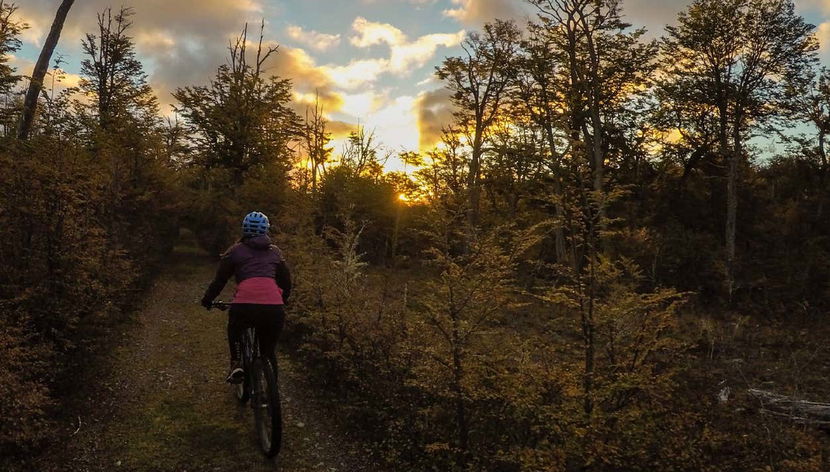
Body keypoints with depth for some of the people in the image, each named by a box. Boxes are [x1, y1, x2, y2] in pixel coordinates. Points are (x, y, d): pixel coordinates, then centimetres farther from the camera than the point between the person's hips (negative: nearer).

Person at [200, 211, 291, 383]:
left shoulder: (236, 251, 16)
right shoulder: (275, 252, 22)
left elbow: (219, 280, 19)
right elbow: (287, 283, 26)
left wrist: (207, 300, 34)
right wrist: (282, 301, 43)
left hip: (244, 306, -1)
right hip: (274, 309, 2)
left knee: (235, 330, 32)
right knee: (268, 351, 21)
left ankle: (236, 363, 13)